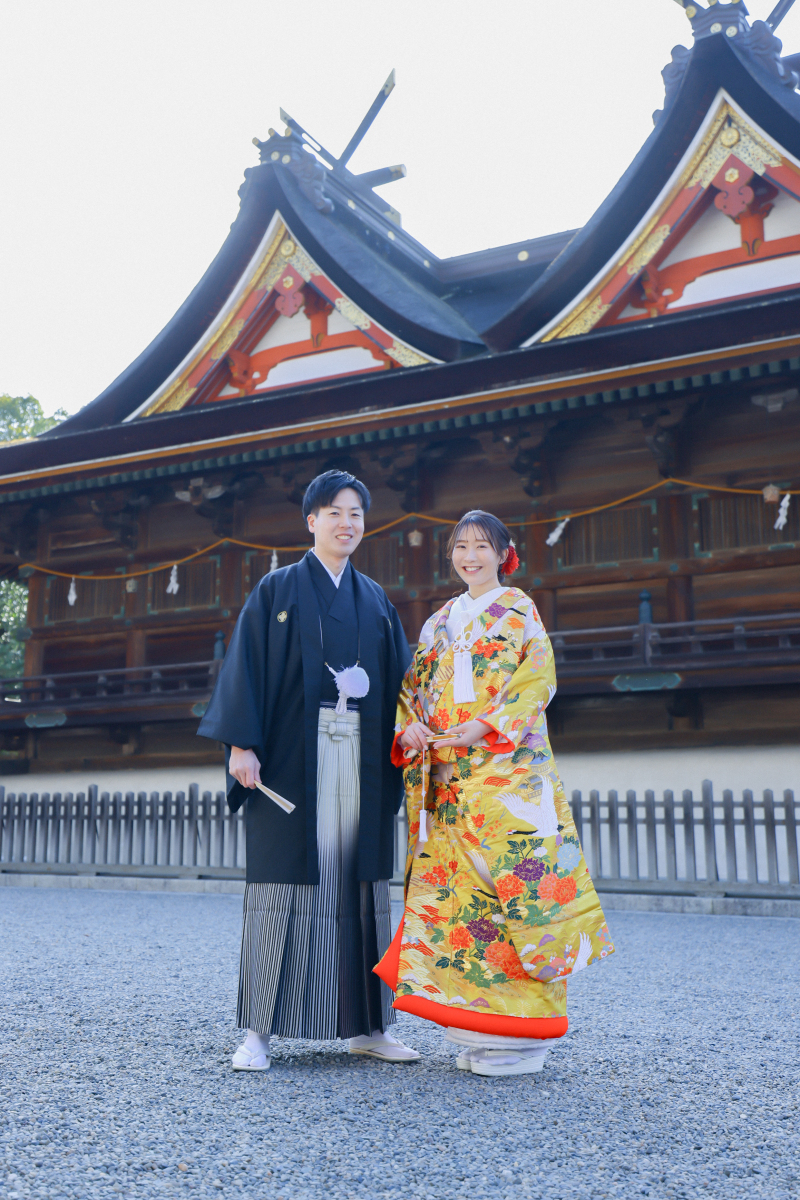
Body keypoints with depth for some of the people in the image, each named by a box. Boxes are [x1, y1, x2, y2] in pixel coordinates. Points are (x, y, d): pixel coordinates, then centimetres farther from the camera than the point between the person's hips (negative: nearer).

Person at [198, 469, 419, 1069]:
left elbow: (398, 679, 14)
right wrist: (242, 744, -13)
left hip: (361, 758, 4)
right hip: (294, 755, -3)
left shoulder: (376, 600, 17)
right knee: (285, 880, -4)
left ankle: (368, 1025, 12)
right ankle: (260, 1031, 2)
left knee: (360, 881, 4)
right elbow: (246, 666, -2)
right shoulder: (277, 590, 5)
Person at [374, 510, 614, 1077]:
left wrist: (485, 727, -18)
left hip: (508, 771, -5)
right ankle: (479, 1029, 10)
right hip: (447, 778, 5)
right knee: (453, 888, 1)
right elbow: (413, 690, 16)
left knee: (514, 882, -10)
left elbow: (536, 682, -6)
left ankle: (521, 1034, -3)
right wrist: (408, 730, -4)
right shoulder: (439, 622, 20)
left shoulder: (519, 611, 6)